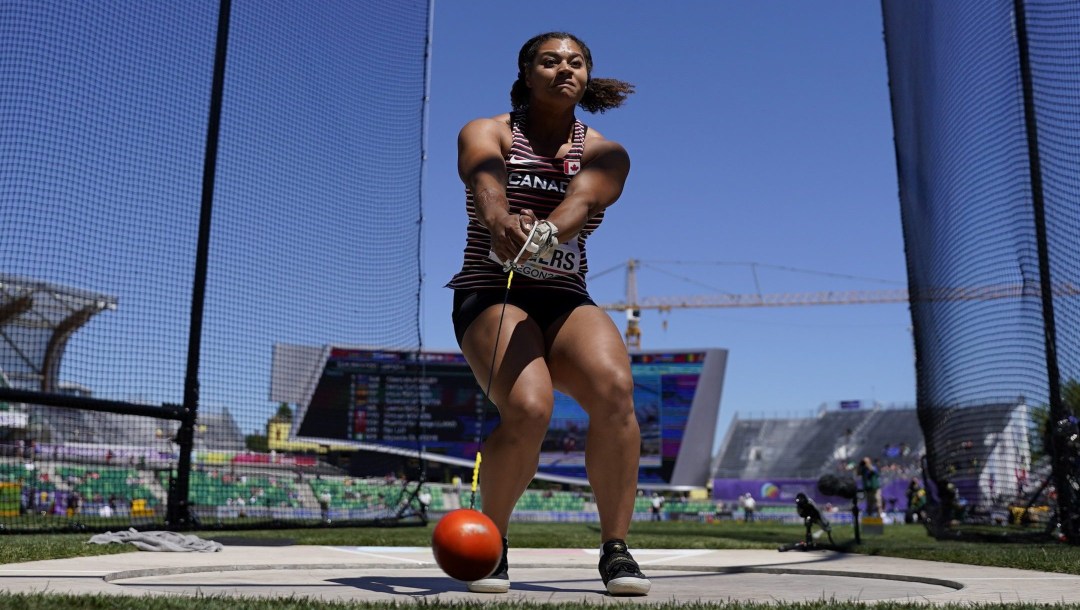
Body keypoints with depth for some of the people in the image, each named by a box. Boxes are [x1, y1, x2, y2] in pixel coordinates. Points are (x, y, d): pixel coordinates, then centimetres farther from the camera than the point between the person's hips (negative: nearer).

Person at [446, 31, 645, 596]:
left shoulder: (606, 154, 7)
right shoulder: (487, 133, 3)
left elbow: (583, 197, -18)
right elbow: (486, 183, -22)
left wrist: (547, 232, -42)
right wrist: (501, 221, -47)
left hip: (566, 304, 3)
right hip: (491, 296, -2)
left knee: (614, 388, -28)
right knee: (528, 408, -29)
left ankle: (615, 549, -12)